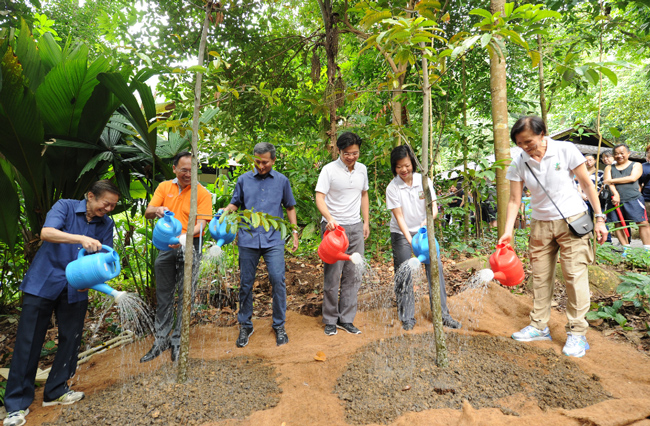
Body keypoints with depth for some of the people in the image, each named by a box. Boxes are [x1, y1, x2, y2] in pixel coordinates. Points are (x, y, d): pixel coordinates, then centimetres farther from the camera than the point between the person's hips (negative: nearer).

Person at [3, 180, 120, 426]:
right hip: (43, 283, -3)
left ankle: (55, 392, 26)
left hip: (75, 289, 4)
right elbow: (46, 233, -26)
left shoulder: (106, 224, 0)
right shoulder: (65, 207, -10)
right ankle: (17, 404, 15)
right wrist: (81, 239, -40)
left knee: (70, 340, 8)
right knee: (28, 341, 2)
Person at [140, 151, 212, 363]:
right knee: (163, 295, 12)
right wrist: (156, 210, -23)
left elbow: (201, 224, -13)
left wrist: (184, 237, -31)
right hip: (166, 246, 4)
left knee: (185, 296, 3)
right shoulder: (164, 187, 6)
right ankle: (161, 340, 26)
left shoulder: (202, 193, -5)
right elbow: (147, 213, 1)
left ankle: (178, 342, 17)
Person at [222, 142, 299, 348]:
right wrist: (225, 211, -8)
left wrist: (294, 232, 10)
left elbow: (290, 207, 15)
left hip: (273, 240, -1)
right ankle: (245, 326, 25)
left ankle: (279, 325, 13)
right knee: (246, 283, 7)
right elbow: (235, 203, 14)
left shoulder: (282, 181, 8)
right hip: (248, 239, 1)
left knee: (278, 280, -6)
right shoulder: (244, 180, 7)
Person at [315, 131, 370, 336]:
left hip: (356, 227, 5)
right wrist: (329, 218, -32)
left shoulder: (362, 169, 9)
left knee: (353, 275, 7)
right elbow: (320, 197, -15)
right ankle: (330, 320, 14)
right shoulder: (329, 169, -8)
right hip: (334, 226, -5)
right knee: (333, 275, -1)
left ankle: (346, 319, 19)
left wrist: (366, 222, 15)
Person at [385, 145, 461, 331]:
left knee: (435, 268, -2)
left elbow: (434, 207, -8)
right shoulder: (392, 188, -12)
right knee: (404, 274, -1)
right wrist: (409, 239, -24)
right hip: (401, 234, -2)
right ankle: (407, 318, 11)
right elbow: (399, 216, -14)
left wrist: (426, 221, -29)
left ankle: (443, 315, 11)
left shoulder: (424, 180, -6)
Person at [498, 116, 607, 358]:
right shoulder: (518, 164, -6)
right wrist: (508, 231, -14)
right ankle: (539, 326, 21)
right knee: (540, 276, 8)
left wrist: (599, 218, -6)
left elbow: (587, 185, -4)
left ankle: (577, 334, 8)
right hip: (540, 224, 3)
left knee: (575, 275, -4)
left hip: (572, 220, -3)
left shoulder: (565, 150, -11)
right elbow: (514, 200, -4)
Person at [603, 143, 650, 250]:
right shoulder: (609, 168, 14)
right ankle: (626, 247, 10)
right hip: (617, 201, 2)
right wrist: (615, 194, -19)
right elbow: (608, 181, -2)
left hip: (634, 199, -2)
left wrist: (612, 181, -10)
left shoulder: (636, 165, 10)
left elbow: (632, 178, -8)